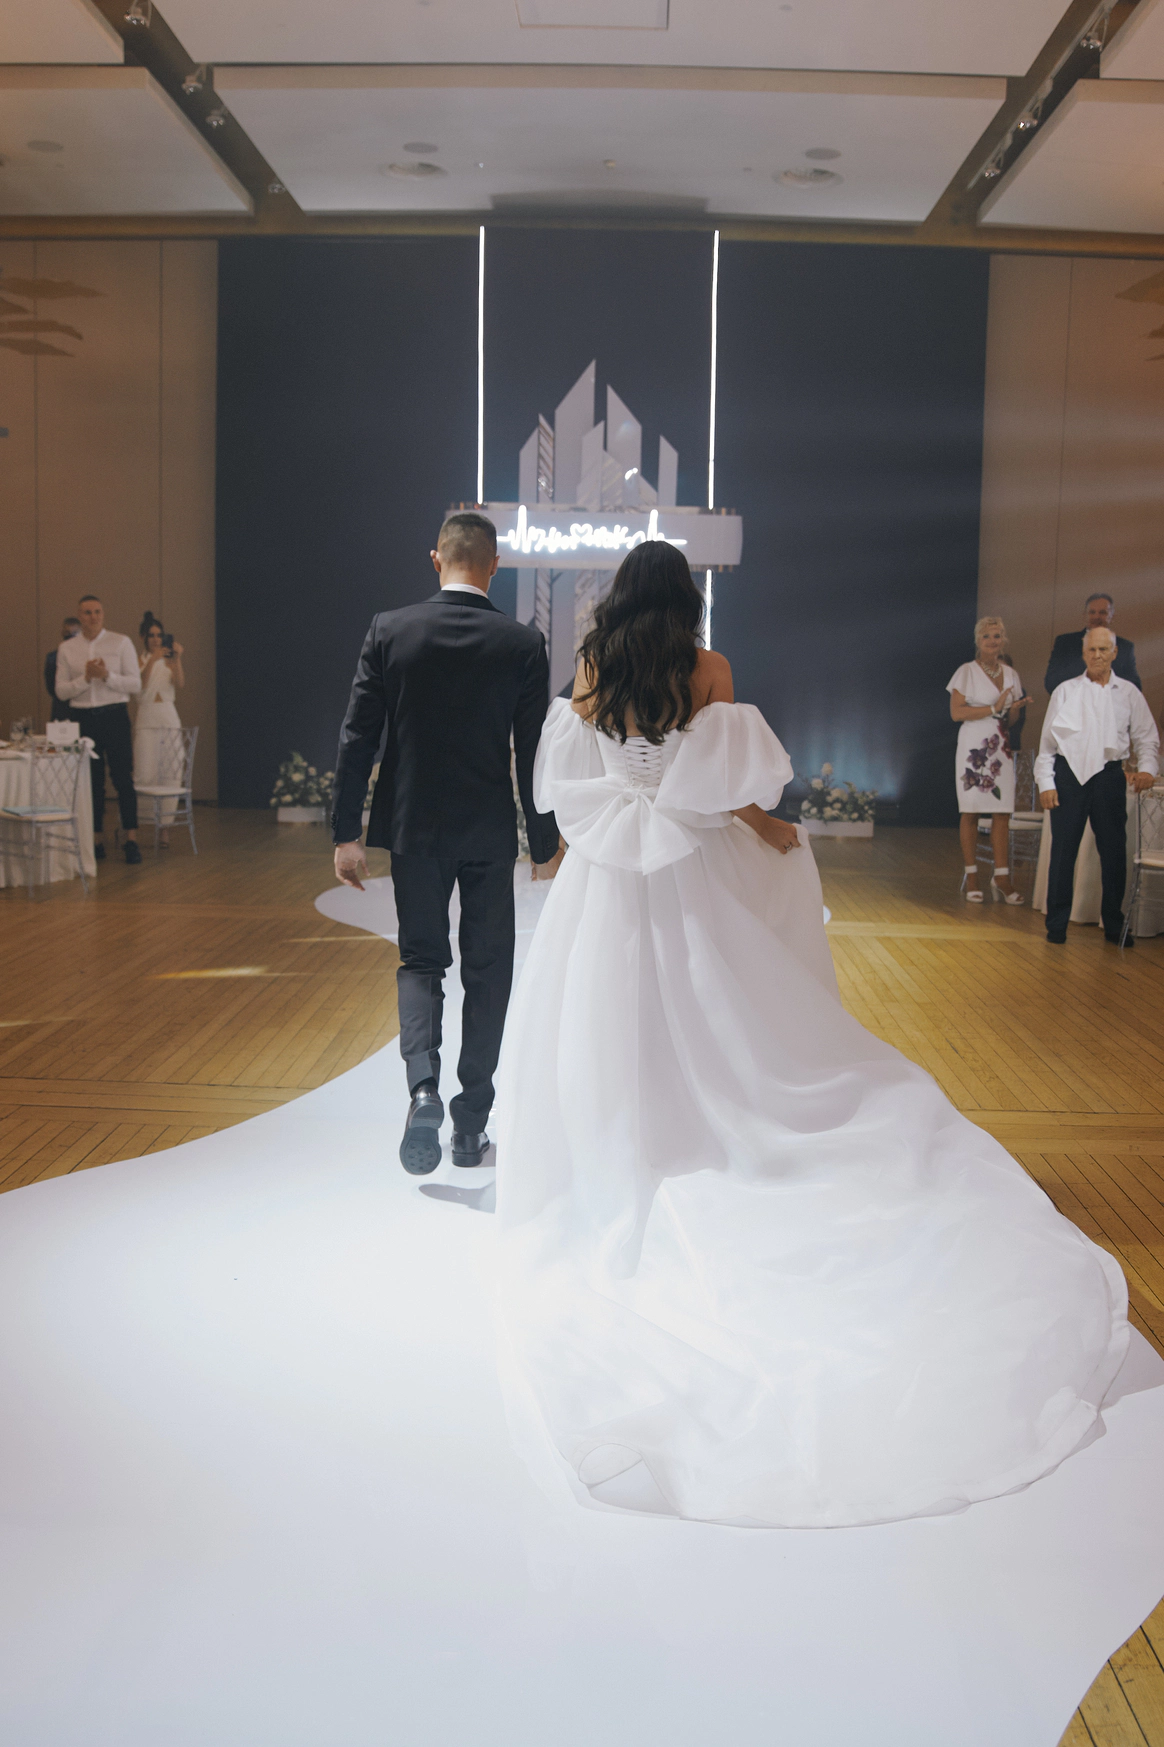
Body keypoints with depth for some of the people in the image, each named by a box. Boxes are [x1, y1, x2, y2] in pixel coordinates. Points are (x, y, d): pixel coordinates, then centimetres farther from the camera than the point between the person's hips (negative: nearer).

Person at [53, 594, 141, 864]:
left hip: (114, 716, -2)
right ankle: (96, 841, 14)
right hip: (83, 718, 2)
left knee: (123, 779, -6)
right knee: (92, 782, 7)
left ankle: (131, 841, -2)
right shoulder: (66, 649, 6)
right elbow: (61, 691, 2)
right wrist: (86, 678, -13)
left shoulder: (121, 643, 1)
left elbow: (135, 684, -3)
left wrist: (107, 675, -18)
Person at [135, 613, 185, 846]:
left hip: (169, 718, 2)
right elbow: (139, 685, -10)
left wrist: (177, 659, -16)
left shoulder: (169, 661, 10)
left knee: (169, 774, -1)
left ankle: (165, 826, 4)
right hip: (146, 720, -2)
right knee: (145, 775, -9)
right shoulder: (138, 660, 6)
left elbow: (180, 684, -6)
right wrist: (151, 660, -17)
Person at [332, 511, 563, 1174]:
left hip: (414, 826, 1)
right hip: (490, 831, 0)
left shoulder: (390, 631, -5)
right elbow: (534, 754, -4)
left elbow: (357, 738, -5)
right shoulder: (524, 643, -6)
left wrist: (347, 833, 2)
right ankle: (472, 1125, 16)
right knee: (487, 971, 11)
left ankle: (424, 1087, -11)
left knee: (421, 962, 13)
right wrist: (546, 846, 5)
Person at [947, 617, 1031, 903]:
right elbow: (956, 712, -8)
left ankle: (1001, 876, -1)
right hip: (973, 747, -4)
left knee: (1002, 812, -2)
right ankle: (970, 876, 3)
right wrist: (993, 709, -12)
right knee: (971, 812, -3)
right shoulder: (967, 671, 0)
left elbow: (1011, 719, 18)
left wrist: (1014, 709, -5)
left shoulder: (1011, 674, 14)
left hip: (1001, 748, 4)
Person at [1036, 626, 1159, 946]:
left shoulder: (1129, 693, 10)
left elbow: (1147, 737, 9)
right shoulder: (1065, 691, 8)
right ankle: (1057, 925, 9)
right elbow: (1047, 741, 8)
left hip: (1109, 774, 1)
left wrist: (1147, 767, -10)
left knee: (1114, 851, 4)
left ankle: (1114, 925, 17)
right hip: (1069, 773, -1)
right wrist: (1045, 782, 0)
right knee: (1063, 850, 0)